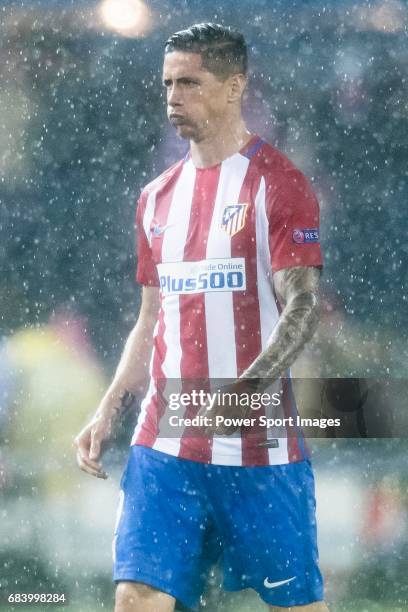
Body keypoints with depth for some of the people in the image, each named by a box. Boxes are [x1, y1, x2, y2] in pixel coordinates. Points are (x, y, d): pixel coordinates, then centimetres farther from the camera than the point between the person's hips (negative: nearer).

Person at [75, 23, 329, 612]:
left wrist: (249, 387, -30)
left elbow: (302, 304, -14)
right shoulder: (158, 197, 15)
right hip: (164, 443, 5)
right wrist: (108, 413, 11)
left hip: (259, 444, -5)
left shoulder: (278, 183, -5)